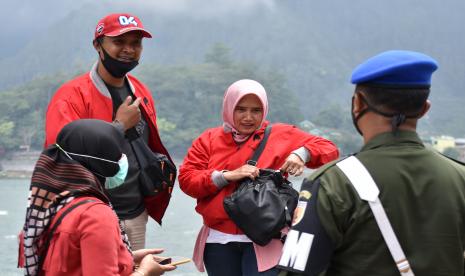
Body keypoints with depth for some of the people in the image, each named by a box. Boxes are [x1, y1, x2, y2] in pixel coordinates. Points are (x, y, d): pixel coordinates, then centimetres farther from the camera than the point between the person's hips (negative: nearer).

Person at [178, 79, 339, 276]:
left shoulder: (282, 135, 5)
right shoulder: (209, 139, 9)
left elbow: (328, 149, 6)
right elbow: (186, 179, 0)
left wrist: (301, 154, -14)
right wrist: (227, 176, -13)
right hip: (219, 240, 3)